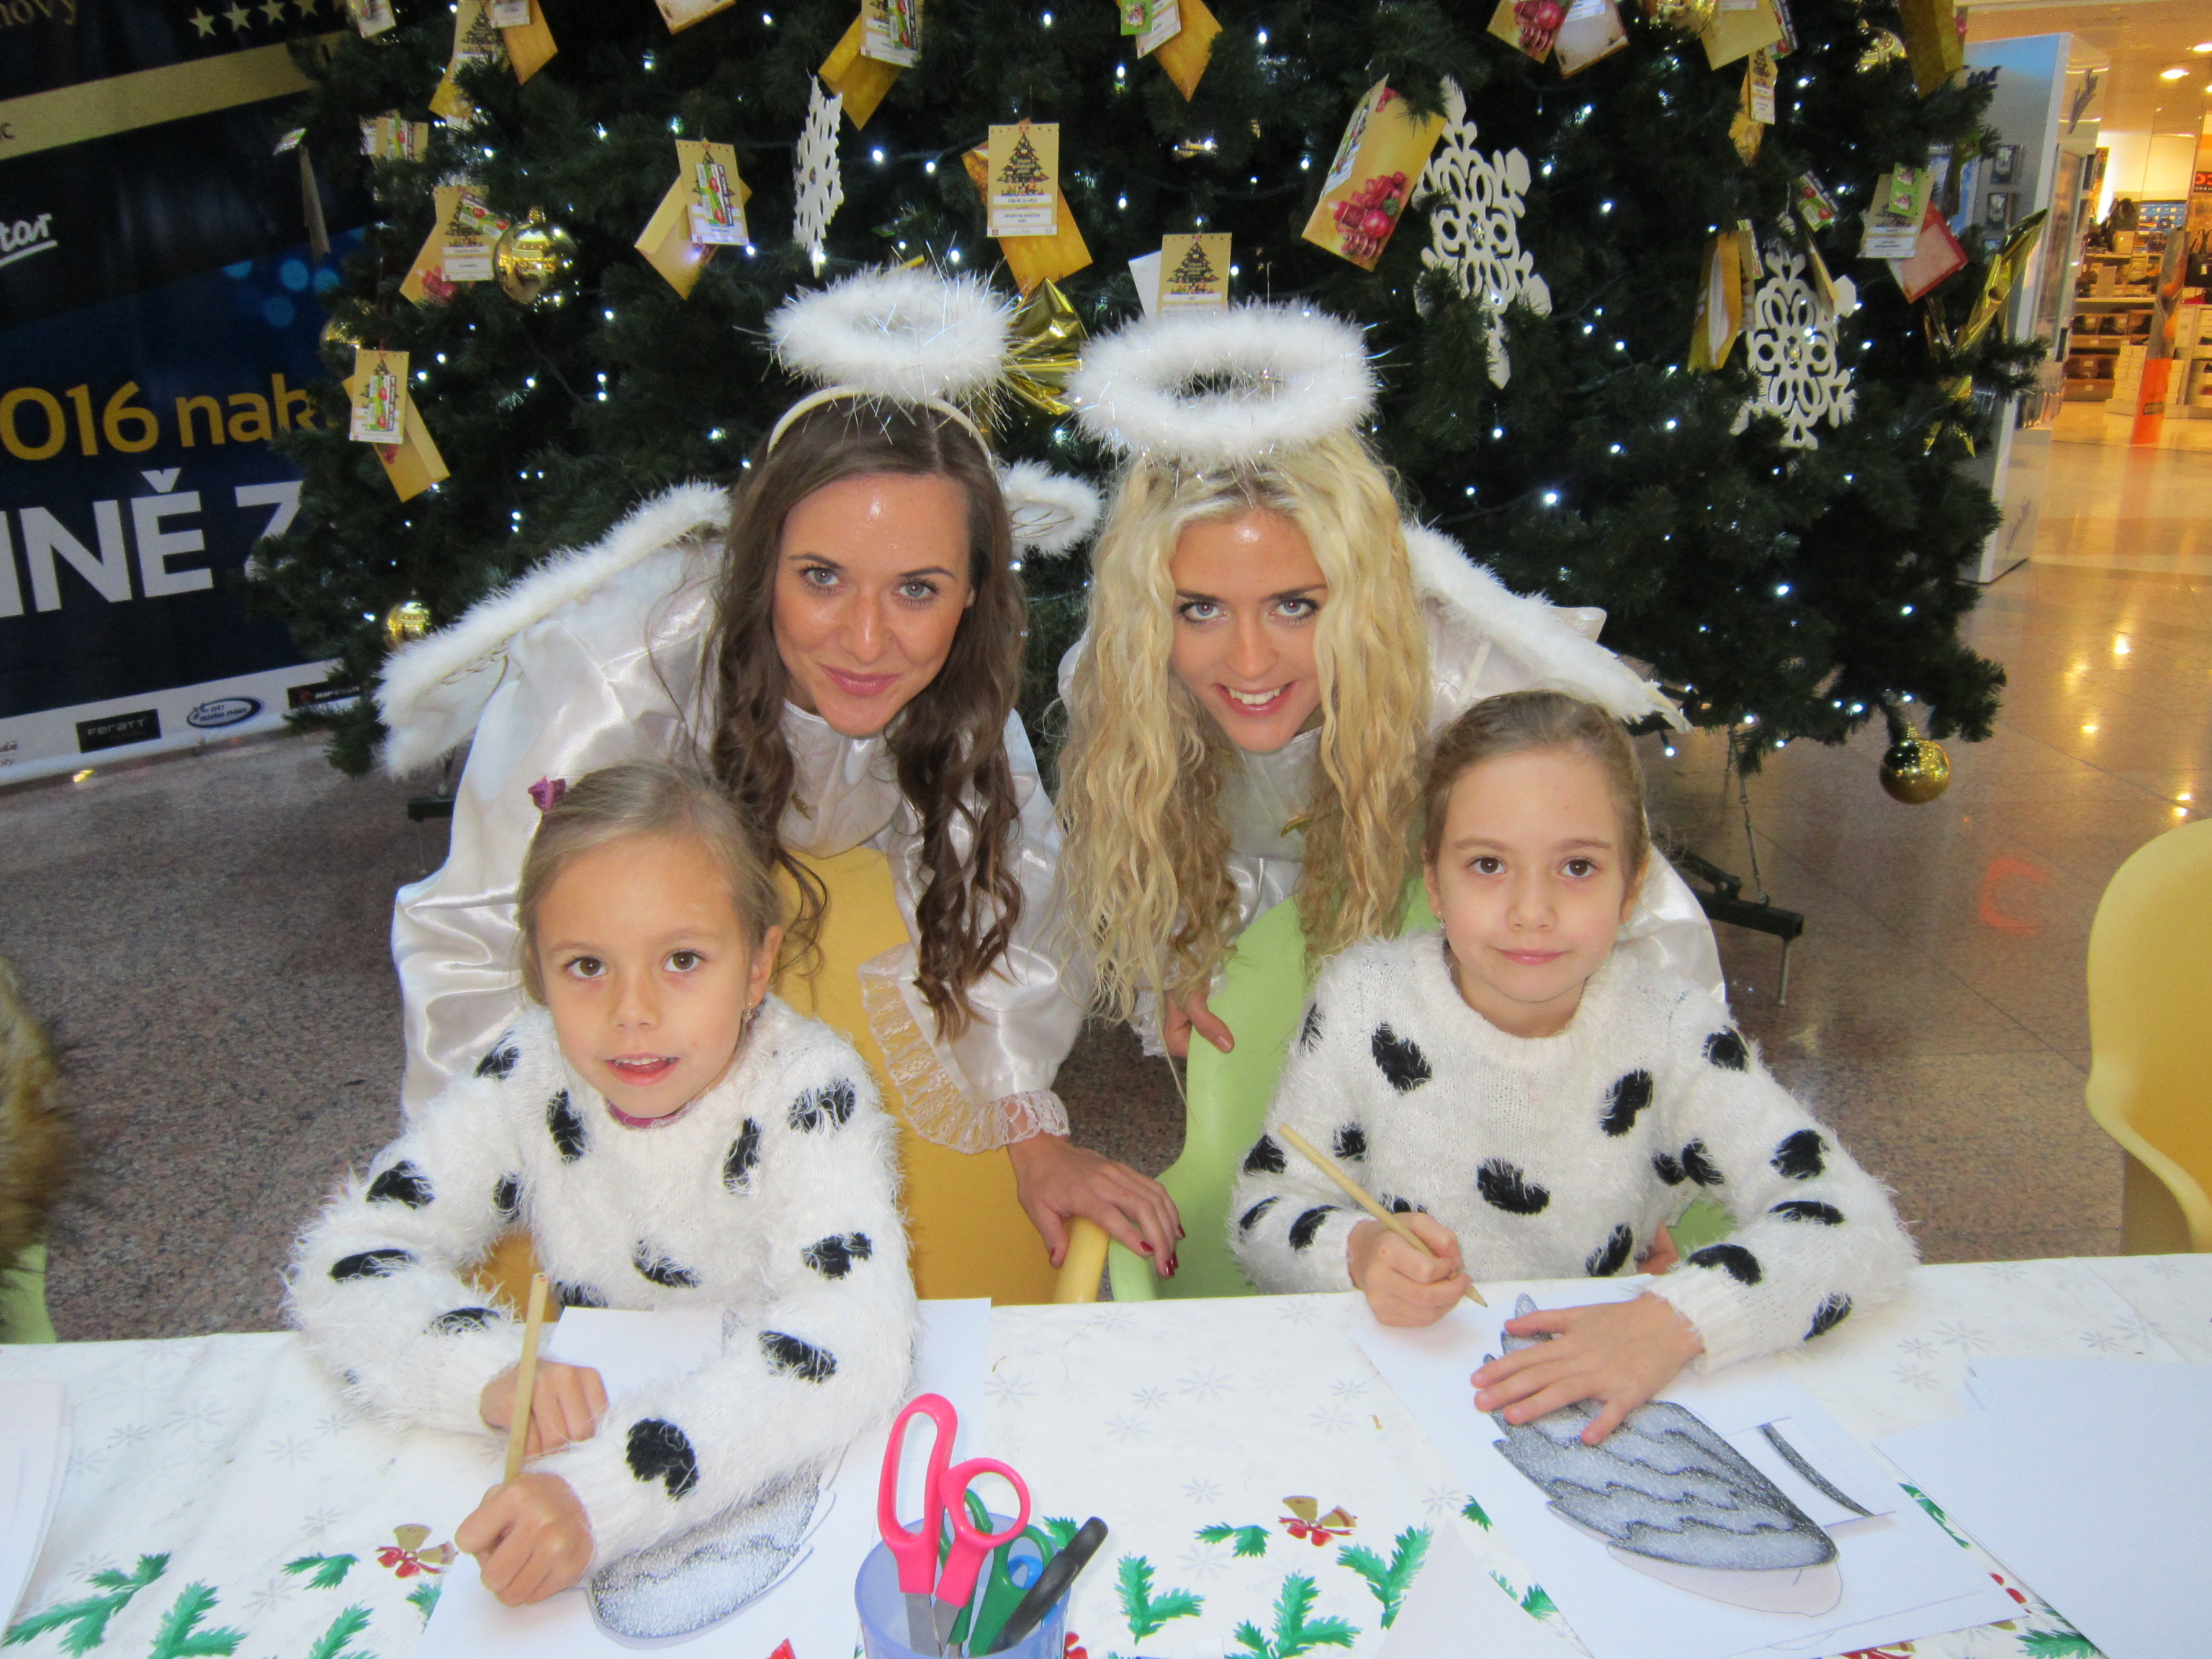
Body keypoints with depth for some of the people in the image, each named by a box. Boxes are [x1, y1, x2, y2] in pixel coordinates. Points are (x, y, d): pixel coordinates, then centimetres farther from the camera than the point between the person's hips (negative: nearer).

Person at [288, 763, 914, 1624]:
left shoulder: (807, 1090, -19)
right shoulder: (529, 1080, -8)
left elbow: (850, 1338, -31)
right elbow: (347, 1260, -7)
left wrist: (600, 1493, -42)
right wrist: (493, 1372, -26)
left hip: (792, 1470, -2)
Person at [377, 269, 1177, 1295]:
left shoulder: (950, 672, -26)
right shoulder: (612, 685, -37)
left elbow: (984, 891, -13)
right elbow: (474, 948, -26)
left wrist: (1032, 1133, -18)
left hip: (802, 879, 3)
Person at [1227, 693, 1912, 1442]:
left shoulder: (1671, 1033, -10)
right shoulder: (1363, 1001, -10)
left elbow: (1858, 1229, -16)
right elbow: (1261, 1213, -4)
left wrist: (1673, 1320, -31)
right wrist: (1357, 1252, -25)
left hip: (1598, 1419, 1)